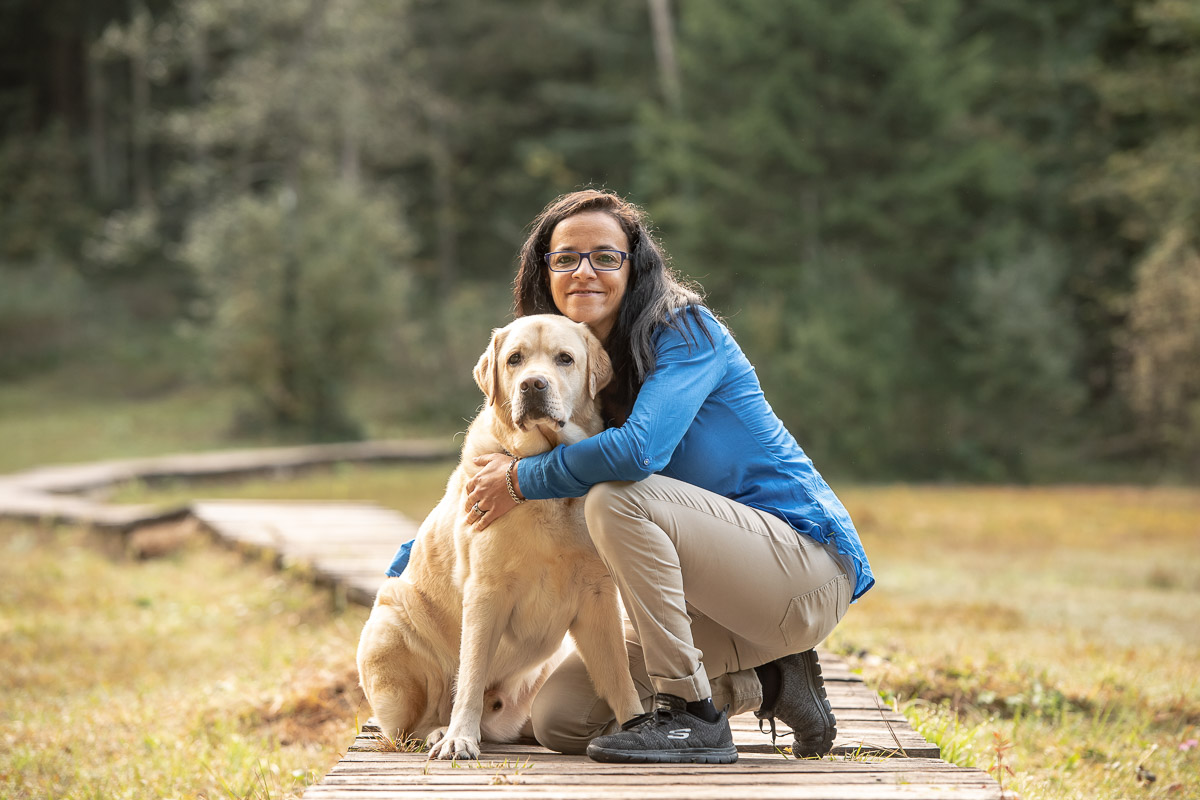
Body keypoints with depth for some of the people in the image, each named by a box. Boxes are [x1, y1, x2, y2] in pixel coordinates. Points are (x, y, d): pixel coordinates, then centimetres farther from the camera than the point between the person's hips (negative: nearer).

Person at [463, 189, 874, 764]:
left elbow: (639, 448, -31)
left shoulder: (685, 330, -14)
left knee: (616, 498, -30)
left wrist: (521, 481, -18)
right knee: (558, 718, -1)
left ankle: (693, 716, -20)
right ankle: (763, 685, 9)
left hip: (810, 568, -8)